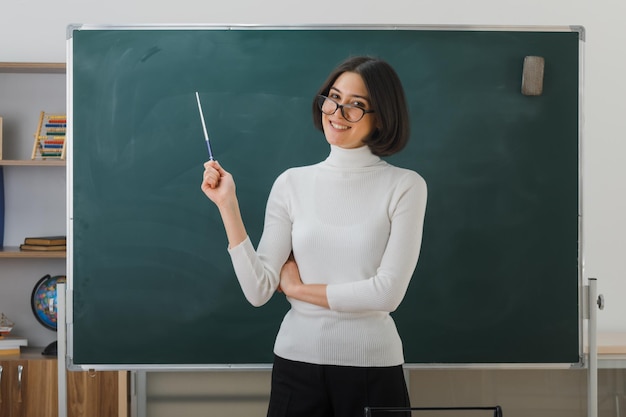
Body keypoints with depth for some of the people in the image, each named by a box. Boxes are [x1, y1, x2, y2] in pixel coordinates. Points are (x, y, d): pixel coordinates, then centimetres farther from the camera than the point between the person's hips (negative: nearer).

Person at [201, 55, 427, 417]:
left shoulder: (405, 186, -7)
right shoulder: (292, 183, 0)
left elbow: (388, 292, -14)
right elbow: (258, 291, -5)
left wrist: (298, 288, -6)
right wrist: (228, 205, -11)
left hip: (373, 366, -2)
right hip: (296, 362, 2)